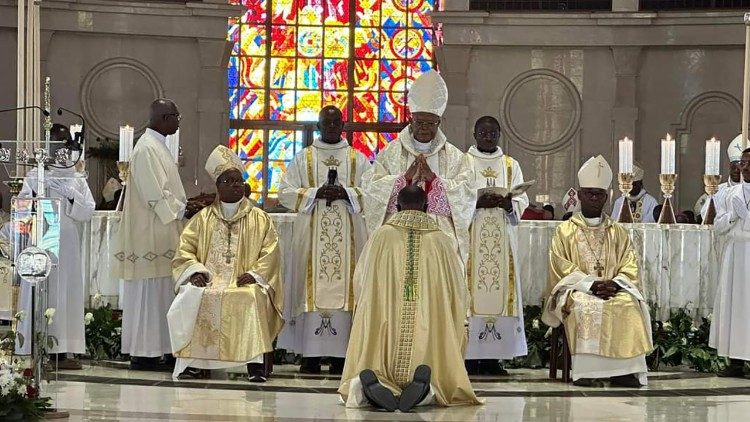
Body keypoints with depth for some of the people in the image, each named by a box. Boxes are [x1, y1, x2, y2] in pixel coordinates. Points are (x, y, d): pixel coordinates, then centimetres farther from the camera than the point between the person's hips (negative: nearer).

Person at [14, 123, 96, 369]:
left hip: (67, 250, 2)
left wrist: (70, 196, -10)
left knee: (66, 296, -1)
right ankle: (36, 351, -3)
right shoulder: (35, 176, 7)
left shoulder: (78, 180, 13)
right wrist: (36, 192, -16)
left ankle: (61, 350, 2)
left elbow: (88, 212, 4)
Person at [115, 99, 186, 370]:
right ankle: (144, 354, 0)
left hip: (159, 233, 10)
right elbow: (155, 195, -20)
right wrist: (184, 208, -12)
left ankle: (152, 351, 14)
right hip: (150, 234, -10)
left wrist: (186, 203, 9)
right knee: (149, 292, -5)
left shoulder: (157, 145, 16)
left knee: (156, 294, 10)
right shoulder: (147, 148, -15)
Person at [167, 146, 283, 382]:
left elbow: (270, 252, 3)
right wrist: (195, 271, -9)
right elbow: (185, 249, 9)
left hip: (244, 283, -2)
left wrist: (254, 275, -14)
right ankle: (192, 359, -22)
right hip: (208, 282, 2)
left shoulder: (259, 219, 13)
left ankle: (255, 362, -36)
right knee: (192, 297, -32)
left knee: (251, 299, -37)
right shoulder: (203, 218, 18)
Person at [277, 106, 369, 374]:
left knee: (343, 289, -3)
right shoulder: (303, 159, 9)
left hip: (347, 237, 0)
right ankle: (310, 355, -2)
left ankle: (340, 354, -1)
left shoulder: (359, 160, 10)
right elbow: (285, 193, 2)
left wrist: (346, 193, -13)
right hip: (311, 236, 0)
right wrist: (316, 193, -11)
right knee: (312, 290, -4)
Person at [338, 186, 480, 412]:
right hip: (429, 327, 0)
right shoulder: (442, 241, 9)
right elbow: (458, 289, 15)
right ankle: (424, 385, -32)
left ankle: (372, 384, -31)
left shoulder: (380, 236, 7)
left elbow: (359, 281, 16)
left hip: (382, 327, 0)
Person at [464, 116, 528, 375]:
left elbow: (522, 202, 8)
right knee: (472, 291, -8)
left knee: (500, 292, -2)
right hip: (471, 237, -3)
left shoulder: (511, 165, 15)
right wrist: (479, 202, -18)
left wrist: (508, 204, -13)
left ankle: (492, 356, 1)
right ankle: (470, 356, -7)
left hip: (502, 239, 3)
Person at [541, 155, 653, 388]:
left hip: (615, 289, 2)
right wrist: (591, 285, -17)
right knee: (586, 307, -36)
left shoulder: (618, 232, 17)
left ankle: (625, 370, -30)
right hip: (576, 290, -2)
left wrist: (615, 284, -13)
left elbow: (629, 268, 9)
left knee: (630, 306, -30)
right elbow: (562, 268, -2)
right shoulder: (565, 231, 9)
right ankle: (585, 369, -36)